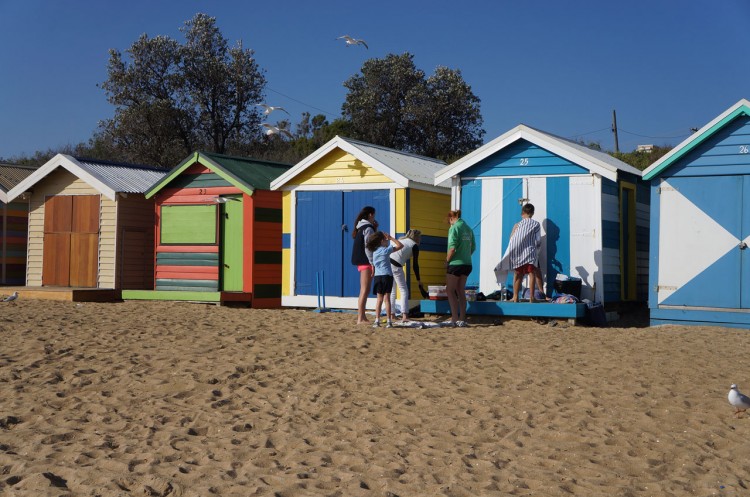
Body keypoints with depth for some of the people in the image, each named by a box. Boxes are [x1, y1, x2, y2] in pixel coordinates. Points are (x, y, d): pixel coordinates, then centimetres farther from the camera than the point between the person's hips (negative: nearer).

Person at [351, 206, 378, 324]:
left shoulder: (361, 227, 17)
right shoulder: (368, 228, -11)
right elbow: (367, 247, -18)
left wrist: (375, 229, 14)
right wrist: (373, 263, -19)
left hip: (361, 262, 10)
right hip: (366, 261, -10)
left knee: (363, 291, 14)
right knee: (365, 290, -10)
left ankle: (361, 316, 17)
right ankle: (360, 318, -12)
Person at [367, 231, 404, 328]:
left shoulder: (374, 251, 9)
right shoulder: (386, 250, -7)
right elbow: (400, 245, -4)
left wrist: (388, 239, 24)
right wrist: (391, 238, 2)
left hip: (377, 276, 5)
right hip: (387, 275, -5)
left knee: (379, 299, 9)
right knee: (387, 298, -3)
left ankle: (377, 321, 4)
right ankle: (389, 321, -2)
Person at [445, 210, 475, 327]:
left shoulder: (454, 228, -11)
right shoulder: (468, 228, 11)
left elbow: (452, 248, -18)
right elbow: (473, 248, 14)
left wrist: (447, 261, -7)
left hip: (456, 263, -7)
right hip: (467, 264, 7)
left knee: (450, 290, 1)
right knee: (461, 291, 12)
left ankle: (455, 318, -7)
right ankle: (462, 319, 11)